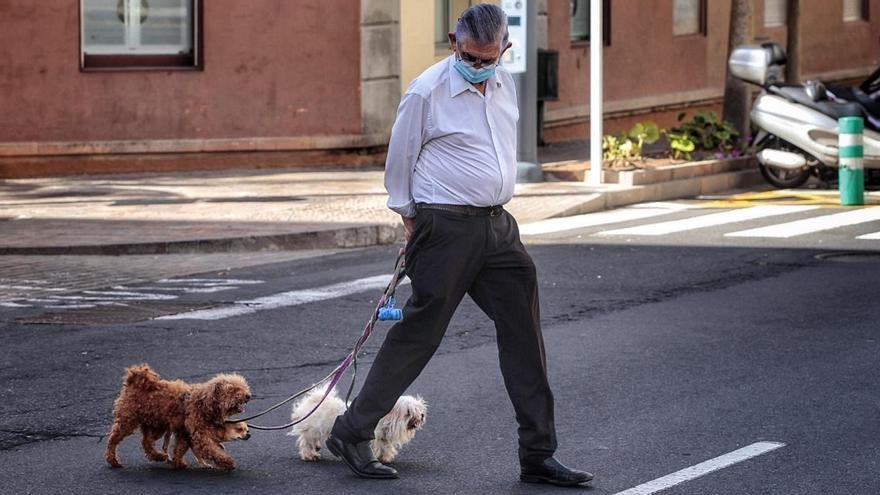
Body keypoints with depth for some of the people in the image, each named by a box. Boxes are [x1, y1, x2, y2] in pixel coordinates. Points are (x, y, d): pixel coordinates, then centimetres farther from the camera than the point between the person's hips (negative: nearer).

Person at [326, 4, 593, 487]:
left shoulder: (504, 86, 9)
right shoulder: (426, 92, -11)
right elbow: (398, 162, -2)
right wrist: (412, 224, 5)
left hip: (498, 227, 7)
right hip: (447, 227, -7)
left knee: (524, 334, 4)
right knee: (418, 333, -4)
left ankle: (538, 455, 8)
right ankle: (351, 433, 8)